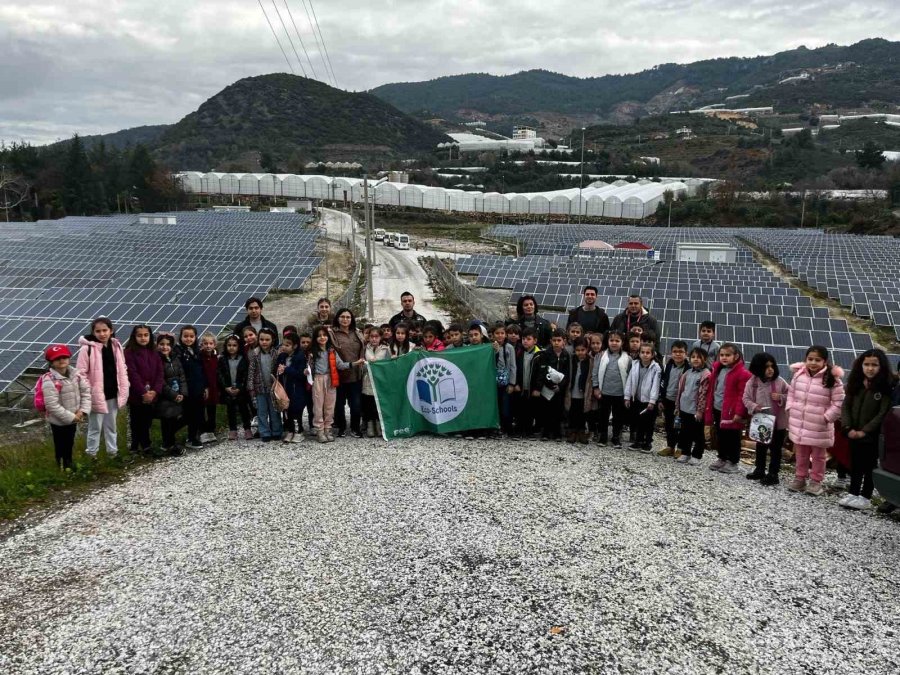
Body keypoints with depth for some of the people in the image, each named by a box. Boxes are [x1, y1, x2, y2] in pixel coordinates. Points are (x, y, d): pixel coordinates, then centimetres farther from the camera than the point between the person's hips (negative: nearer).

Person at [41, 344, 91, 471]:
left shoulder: (75, 374, -4)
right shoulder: (49, 381, -25)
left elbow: (86, 392, 1)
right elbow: (52, 405, -27)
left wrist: (83, 410, -12)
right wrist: (71, 417, -22)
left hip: (74, 419, 6)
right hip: (58, 421, -6)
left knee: (70, 444, 23)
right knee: (60, 446, 10)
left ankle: (69, 465, 42)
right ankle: (61, 468, 26)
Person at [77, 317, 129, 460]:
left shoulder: (116, 346, 3)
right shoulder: (87, 349, -14)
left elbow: (122, 369, 10)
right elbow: (81, 373, -12)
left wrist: (124, 390, 5)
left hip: (113, 394, 5)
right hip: (96, 395, -5)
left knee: (111, 425, 19)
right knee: (95, 426, 8)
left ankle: (112, 450, 33)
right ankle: (92, 452, 23)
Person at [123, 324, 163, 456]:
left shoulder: (154, 353, 9)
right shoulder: (129, 353, -7)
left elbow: (159, 373, 4)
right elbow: (132, 374, -14)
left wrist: (155, 391, -10)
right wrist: (143, 393, -18)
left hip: (151, 395, 4)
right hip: (136, 395, -4)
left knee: (147, 422, 11)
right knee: (136, 422, 5)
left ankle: (145, 446, 21)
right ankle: (135, 448, 13)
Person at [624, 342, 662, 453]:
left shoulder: (656, 368, -11)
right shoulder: (635, 366, 1)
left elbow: (655, 385, -15)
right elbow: (630, 382, 4)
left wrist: (652, 401, -18)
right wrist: (627, 397, 2)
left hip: (648, 400, -4)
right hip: (636, 399, 4)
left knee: (648, 423, 6)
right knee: (637, 422, 14)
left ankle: (648, 443, 19)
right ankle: (638, 441, 26)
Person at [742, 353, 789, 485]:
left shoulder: (779, 381, -9)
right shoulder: (752, 382, -6)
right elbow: (746, 398, -2)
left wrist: (781, 397, -20)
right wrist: (754, 406, -19)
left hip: (778, 422, -2)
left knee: (775, 448, 5)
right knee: (760, 447, 17)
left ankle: (773, 473, 13)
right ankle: (759, 470, 31)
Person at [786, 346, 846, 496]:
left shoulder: (832, 379, -13)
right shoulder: (798, 374, -1)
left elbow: (839, 403, -11)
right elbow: (791, 393, 13)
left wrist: (826, 417, -15)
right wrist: (790, 409, 3)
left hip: (819, 427, -4)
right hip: (798, 424, 4)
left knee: (818, 455, 12)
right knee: (800, 454, 17)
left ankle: (816, 481, 24)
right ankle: (800, 478, 30)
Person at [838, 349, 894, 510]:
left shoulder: (886, 387, -12)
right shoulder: (855, 383, 3)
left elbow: (883, 413, -15)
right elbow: (845, 406, 3)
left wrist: (865, 431, -17)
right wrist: (848, 428, -10)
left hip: (873, 435, -4)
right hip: (854, 434, 4)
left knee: (870, 466, 8)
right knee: (855, 465, 15)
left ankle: (865, 497, 17)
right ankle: (853, 494, 26)